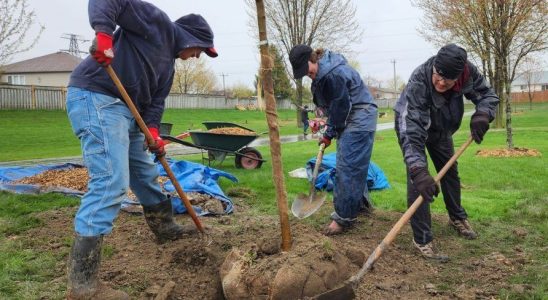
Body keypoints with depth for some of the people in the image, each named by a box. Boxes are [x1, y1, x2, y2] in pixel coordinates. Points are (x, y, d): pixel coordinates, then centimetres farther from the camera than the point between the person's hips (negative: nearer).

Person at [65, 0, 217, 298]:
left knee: (145, 173, 22)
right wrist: (103, 31, -29)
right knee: (110, 181, -19)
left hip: (124, 108, 11)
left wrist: (153, 129, -4)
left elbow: (155, 100, 14)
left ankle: (165, 227, 45)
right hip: (96, 97, -11)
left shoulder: (168, 63, 23)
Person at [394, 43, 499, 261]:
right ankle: (422, 239, -11)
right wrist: (418, 170, -59)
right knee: (418, 179, -18)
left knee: (450, 172, 18)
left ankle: (457, 217, 43)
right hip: (410, 124, -5)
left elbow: (488, 95, -13)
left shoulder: (468, 72, -29)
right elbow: (411, 132, -49)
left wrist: (482, 114, -37)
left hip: (441, 128, 5)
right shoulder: (417, 84, -43)